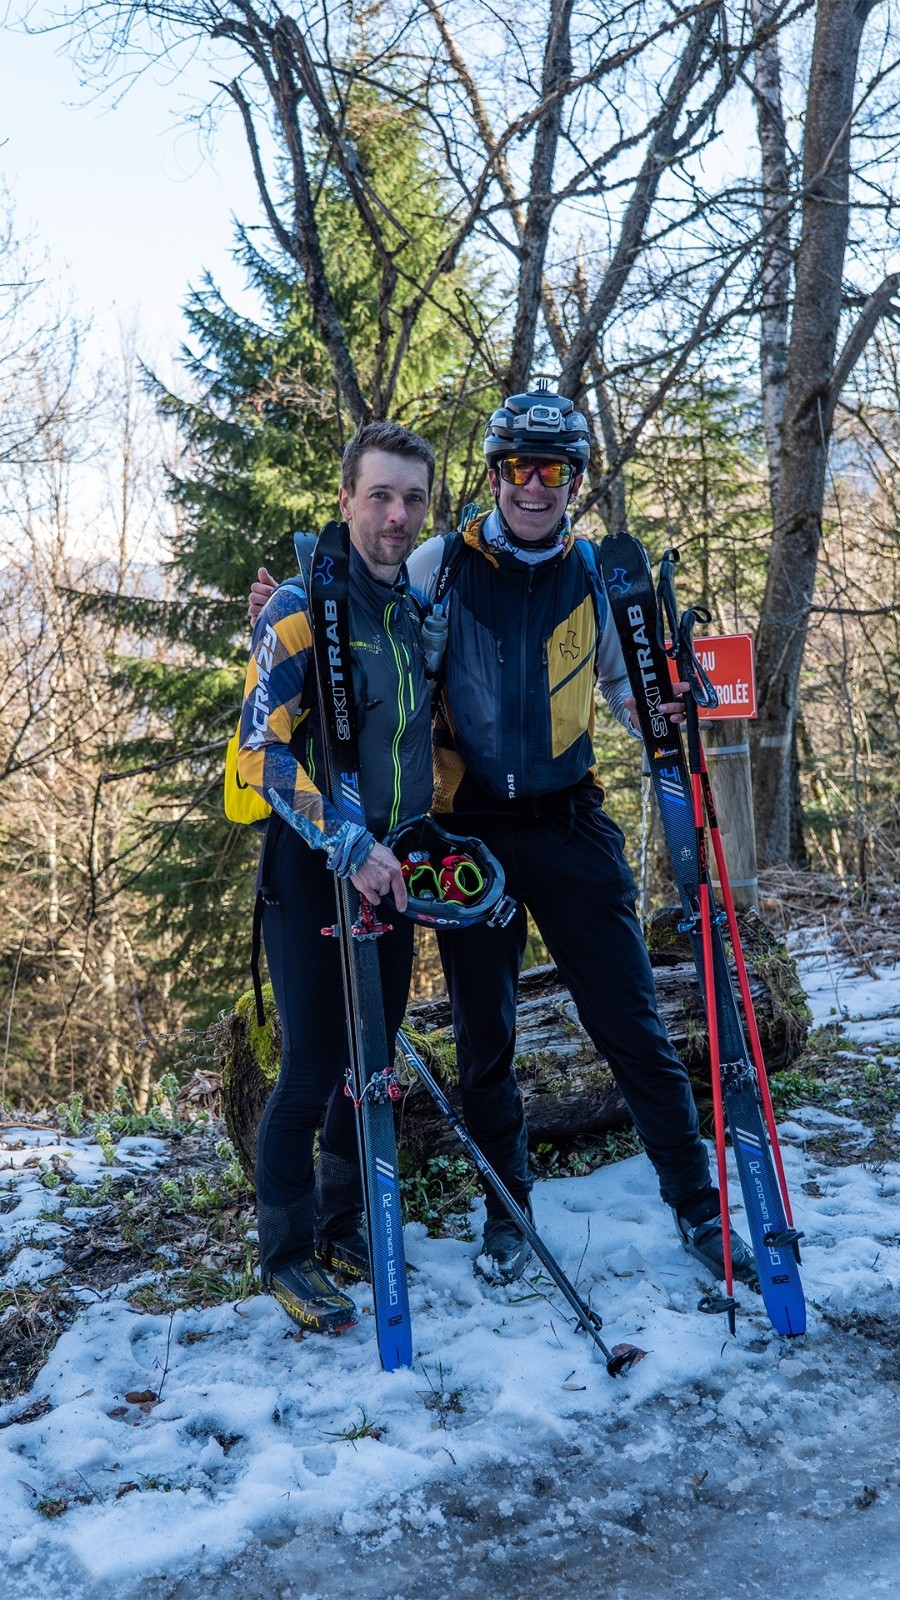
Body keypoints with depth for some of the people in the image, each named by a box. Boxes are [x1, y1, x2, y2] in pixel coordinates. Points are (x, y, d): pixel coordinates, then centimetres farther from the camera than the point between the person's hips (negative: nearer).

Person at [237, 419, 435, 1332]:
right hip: (313, 868, -6)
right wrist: (346, 844, -25)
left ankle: (342, 1227, 29)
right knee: (312, 1069, -3)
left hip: (392, 869, 6)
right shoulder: (301, 606, -10)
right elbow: (263, 750, -18)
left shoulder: (422, 612, 10)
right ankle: (287, 1257, 14)